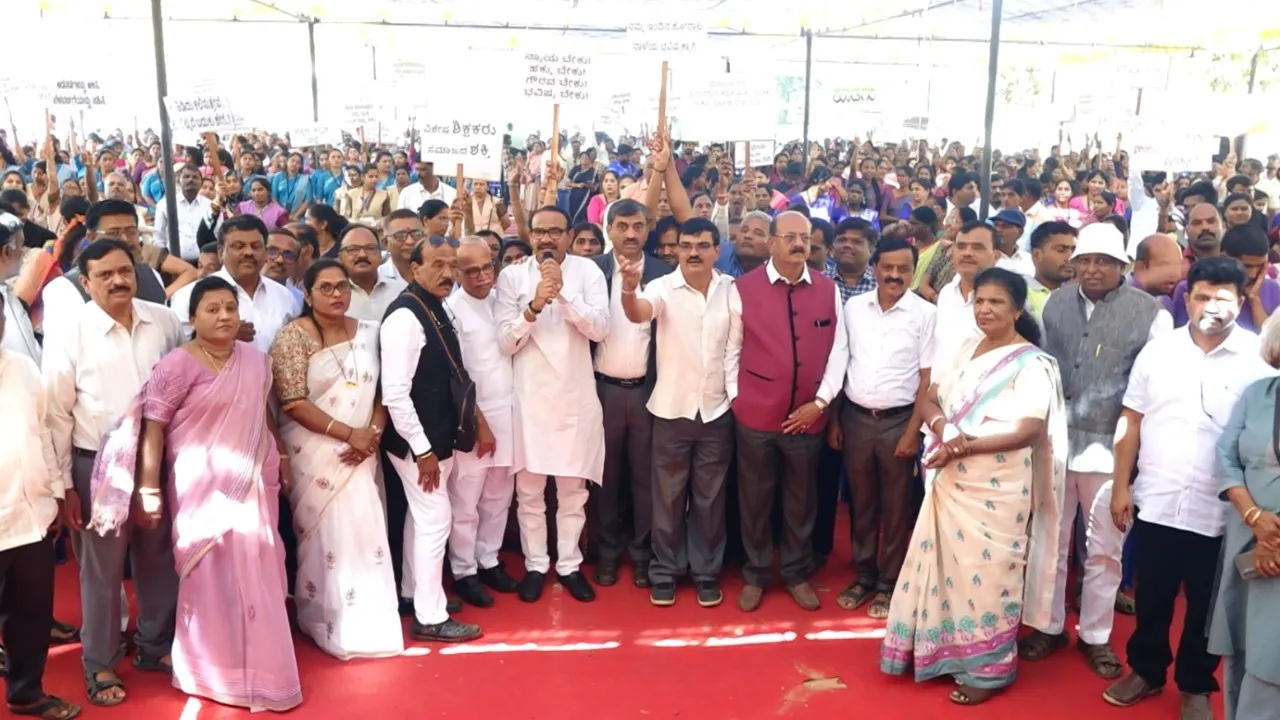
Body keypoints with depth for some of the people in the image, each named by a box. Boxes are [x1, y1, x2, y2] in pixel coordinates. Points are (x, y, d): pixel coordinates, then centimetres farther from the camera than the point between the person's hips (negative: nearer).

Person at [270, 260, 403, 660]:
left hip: (361, 452, 4)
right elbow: (293, 402, -15)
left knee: (365, 532, 6)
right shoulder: (293, 337, -9)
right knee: (326, 535, 2)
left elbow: (382, 390, 8)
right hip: (315, 452, -4)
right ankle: (334, 626, 16)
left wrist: (372, 433, -9)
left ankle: (367, 621, 20)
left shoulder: (368, 332, 6)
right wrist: (347, 433, -18)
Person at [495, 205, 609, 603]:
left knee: (574, 488, 10)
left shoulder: (587, 270, -1)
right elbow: (505, 342, -6)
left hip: (576, 396, 0)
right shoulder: (512, 275, -1)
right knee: (529, 490, 8)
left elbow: (601, 329, -11)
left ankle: (569, 564, 24)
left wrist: (564, 292, -20)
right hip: (530, 397, 0)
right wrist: (533, 307, -21)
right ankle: (535, 565, 23)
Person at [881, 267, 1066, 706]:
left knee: (985, 572, 4)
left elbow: (1030, 431, -19)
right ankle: (944, 651, 31)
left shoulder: (1031, 363, -11)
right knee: (949, 564, 14)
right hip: (950, 481, 6)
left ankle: (987, 669, 20)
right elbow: (928, 399, 7)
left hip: (997, 487, -6)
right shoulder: (964, 350, 9)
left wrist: (964, 447, -21)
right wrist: (945, 428, -15)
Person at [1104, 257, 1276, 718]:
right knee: (1151, 598, 15)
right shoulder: (1157, 351, 1)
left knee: (1205, 606, 13)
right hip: (1155, 503, 2)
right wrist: (1121, 486, 3)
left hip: (1220, 511, -2)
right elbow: (1132, 422, 5)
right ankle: (1146, 671, 35)